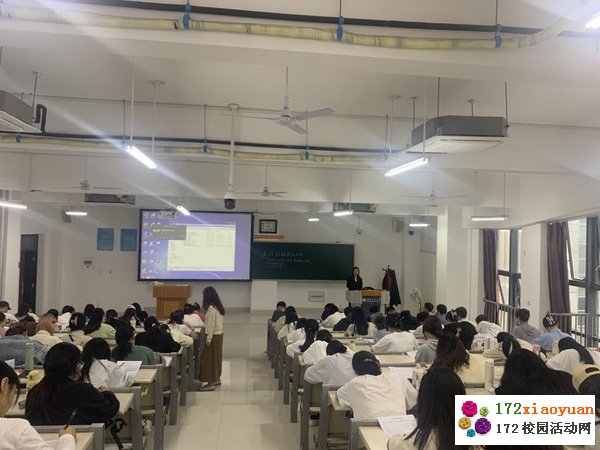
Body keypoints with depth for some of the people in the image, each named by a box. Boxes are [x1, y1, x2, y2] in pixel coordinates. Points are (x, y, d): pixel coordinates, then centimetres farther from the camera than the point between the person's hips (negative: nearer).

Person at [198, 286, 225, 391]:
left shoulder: (211, 308, -20)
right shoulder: (219, 307, 8)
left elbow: (211, 325, -20)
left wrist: (208, 339, -16)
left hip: (213, 336, -9)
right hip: (219, 334, 9)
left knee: (209, 358, -3)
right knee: (216, 357, 18)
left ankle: (210, 383, -1)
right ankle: (216, 378, 28)